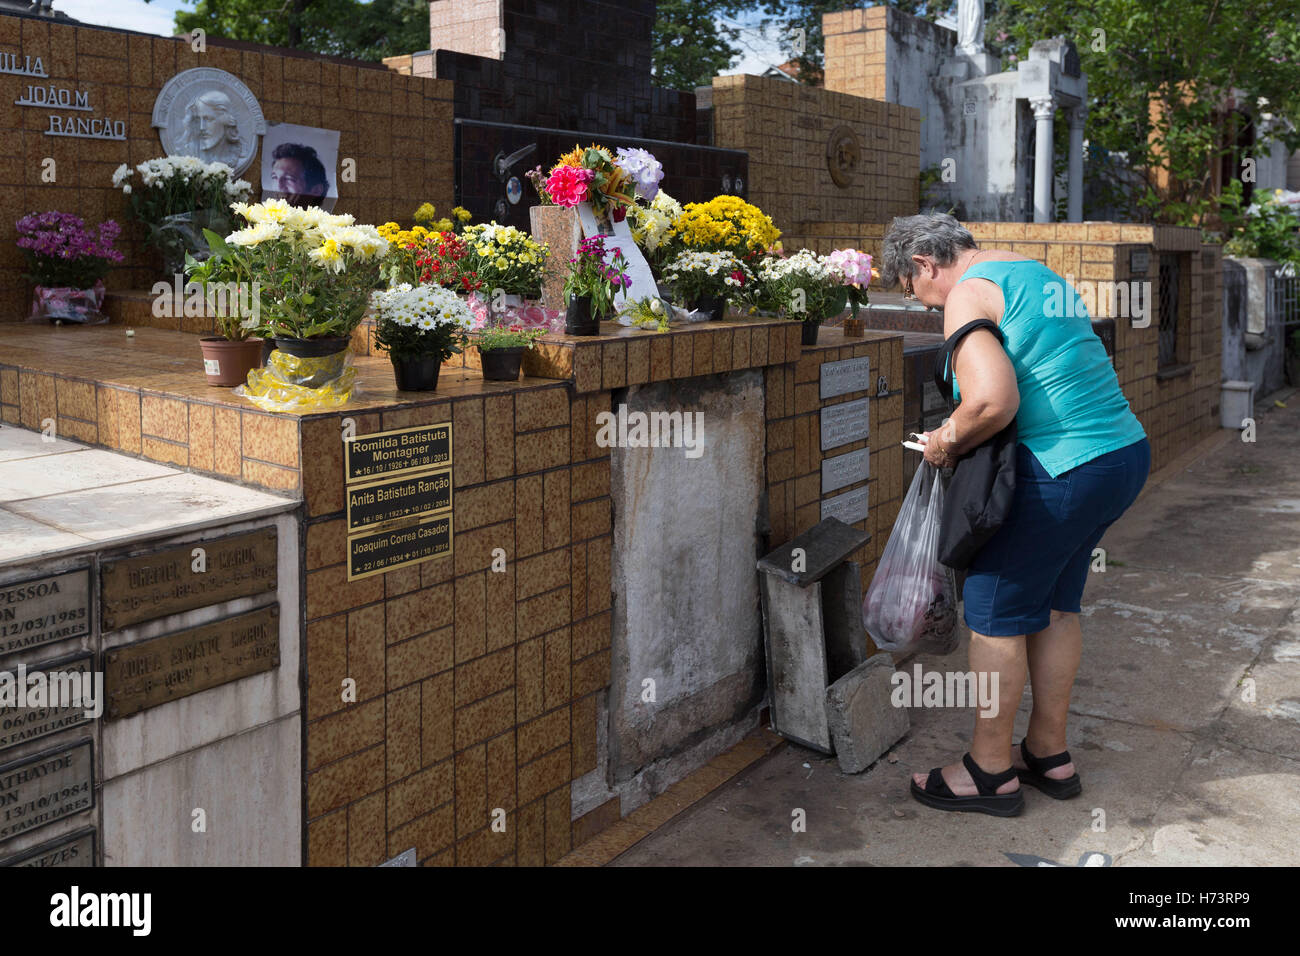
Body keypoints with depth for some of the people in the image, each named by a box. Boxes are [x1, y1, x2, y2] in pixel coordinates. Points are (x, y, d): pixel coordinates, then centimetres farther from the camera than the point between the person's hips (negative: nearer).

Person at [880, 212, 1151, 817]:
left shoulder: (968, 294, -10)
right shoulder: (1039, 274, 20)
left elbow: (992, 401, -26)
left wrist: (946, 442, -8)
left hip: (1064, 470, -10)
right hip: (1125, 451, 10)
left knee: (994, 608, 3)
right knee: (1055, 603, 19)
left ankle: (990, 771, 14)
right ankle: (1049, 755, 29)